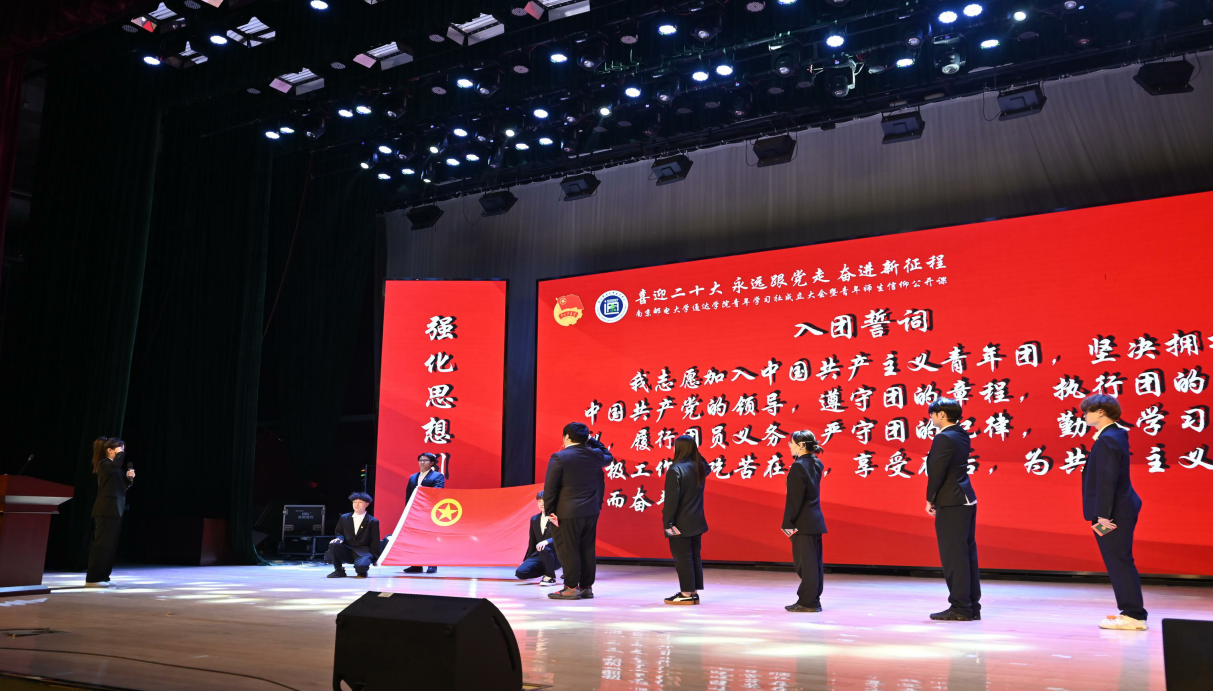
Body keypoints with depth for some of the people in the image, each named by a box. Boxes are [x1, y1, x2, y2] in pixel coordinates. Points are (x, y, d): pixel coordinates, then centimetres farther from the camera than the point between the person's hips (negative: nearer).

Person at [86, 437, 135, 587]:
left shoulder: (113, 466, 17)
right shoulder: (104, 464, -10)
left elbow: (122, 484, 23)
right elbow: (116, 465, -34)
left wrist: (129, 477, 4)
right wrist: (120, 453, -17)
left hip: (114, 510, 9)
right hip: (106, 510, -9)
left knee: (110, 545, 10)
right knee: (102, 544, -8)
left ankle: (102, 577, 15)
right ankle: (92, 579, -4)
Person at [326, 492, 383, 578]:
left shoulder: (372, 521, 0)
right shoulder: (344, 518, 10)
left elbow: (375, 542, 0)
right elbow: (339, 532, 17)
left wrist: (375, 560, -4)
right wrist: (340, 538, -9)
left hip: (363, 552, -3)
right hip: (346, 551, 3)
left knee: (361, 566, -36)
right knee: (334, 544, -27)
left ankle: (361, 571, 6)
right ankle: (339, 570, -7)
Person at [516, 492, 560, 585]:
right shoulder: (534, 519, 12)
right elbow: (532, 542, 17)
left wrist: (546, 541, -36)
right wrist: (526, 560, 13)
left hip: (555, 557, -6)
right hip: (539, 556, 6)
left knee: (544, 548, -39)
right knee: (520, 572, -18)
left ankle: (550, 576, -14)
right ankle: (546, 571, 9)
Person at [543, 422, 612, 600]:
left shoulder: (559, 457, -11)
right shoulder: (594, 455, 3)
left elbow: (550, 487, -13)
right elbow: (608, 457, 27)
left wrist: (550, 511, -7)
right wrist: (592, 441, 23)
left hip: (567, 512, -6)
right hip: (591, 511, 6)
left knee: (567, 549, 2)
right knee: (587, 549, 12)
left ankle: (571, 587, 4)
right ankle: (586, 586, 18)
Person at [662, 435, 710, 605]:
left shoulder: (675, 470, -17)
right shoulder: (700, 468, 5)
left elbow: (671, 499, -19)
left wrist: (667, 522, -15)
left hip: (680, 524, -7)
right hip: (696, 522, 7)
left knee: (682, 558, -1)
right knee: (695, 556, 13)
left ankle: (686, 593, 2)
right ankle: (694, 592, 18)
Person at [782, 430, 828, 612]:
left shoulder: (798, 466, -15)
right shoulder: (815, 464, 9)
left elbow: (794, 498, -18)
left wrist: (788, 523, -16)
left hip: (803, 522, -8)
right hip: (815, 520, 9)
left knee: (805, 562, -4)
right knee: (814, 561, 11)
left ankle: (807, 601, 1)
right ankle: (813, 601, 17)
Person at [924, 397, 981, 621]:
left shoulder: (944, 438, -15)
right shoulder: (961, 436, 13)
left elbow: (936, 471, -15)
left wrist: (930, 499, -6)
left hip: (951, 503, -9)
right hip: (966, 500, 9)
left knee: (954, 556, -5)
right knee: (967, 554, 11)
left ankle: (960, 608, -2)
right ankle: (972, 606, 16)